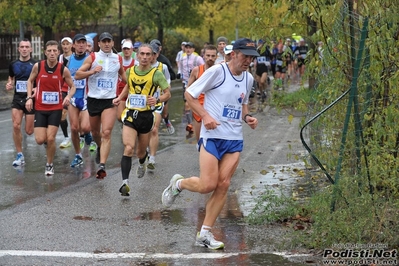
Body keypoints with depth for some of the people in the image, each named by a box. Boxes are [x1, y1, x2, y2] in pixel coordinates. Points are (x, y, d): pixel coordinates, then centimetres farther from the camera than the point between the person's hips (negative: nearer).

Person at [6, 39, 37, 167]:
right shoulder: (13, 64, 6)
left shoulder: (36, 64, -5)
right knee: (16, 126, -14)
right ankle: (20, 155, -2)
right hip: (17, 99, 3)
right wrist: (9, 85, -1)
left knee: (29, 131, 0)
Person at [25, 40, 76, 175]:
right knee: (40, 140, -5)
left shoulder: (63, 70, -9)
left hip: (56, 108, -1)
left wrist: (68, 96, -18)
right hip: (40, 108, 1)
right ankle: (48, 139, 33)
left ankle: (50, 165, 13)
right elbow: (30, 81, 10)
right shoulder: (37, 66, -7)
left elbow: (72, 86, 3)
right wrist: (29, 97, -3)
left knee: (50, 139, -8)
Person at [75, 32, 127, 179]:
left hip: (110, 101, -1)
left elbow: (123, 74, 27)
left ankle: (102, 166, -23)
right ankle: (100, 148, 50)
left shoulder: (118, 59, 7)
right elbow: (77, 75, -5)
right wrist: (92, 71, -19)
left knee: (106, 133, -16)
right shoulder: (92, 57, -1)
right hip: (93, 99, 1)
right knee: (95, 132, 16)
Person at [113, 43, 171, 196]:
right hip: (130, 114, 1)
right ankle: (125, 183, -24)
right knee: (129, 148, -19)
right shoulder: (130, 71, 4)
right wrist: (119, 98, 10)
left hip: (146, 116, -1)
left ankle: (142, 164, 53)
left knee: (141, 151, 15)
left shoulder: (156, 74, -6)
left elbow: (167, 93, -5)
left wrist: (157, 100, -24)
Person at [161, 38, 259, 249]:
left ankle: (205, 234, 8)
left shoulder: (248, 79, 10)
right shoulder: (217, 71, -10)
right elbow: (189, 94, -5)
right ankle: (178, 184, 22)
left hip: (234, 139, 6)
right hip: (212, 136, -6)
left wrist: (247, 117, 5)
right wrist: (205, 116, -17)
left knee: (223, 185, -1)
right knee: (207, 185, -11)